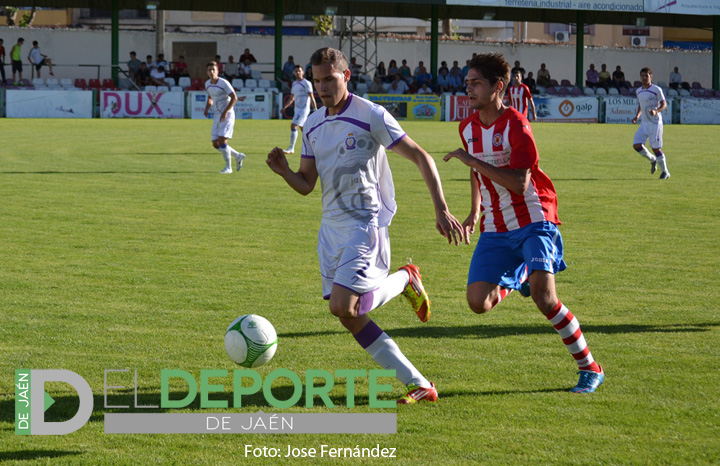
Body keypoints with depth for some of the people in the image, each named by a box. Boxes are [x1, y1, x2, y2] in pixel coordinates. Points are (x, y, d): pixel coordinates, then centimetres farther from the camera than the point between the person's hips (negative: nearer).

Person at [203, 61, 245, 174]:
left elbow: (234, 98, -15)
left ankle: (228, 167, -6)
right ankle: (238, 156, 22)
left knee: (222, 140, -18)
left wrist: (225, 112, -21)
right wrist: (207, 108, 5)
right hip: (216, 116, 7)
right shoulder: (207, 84, 9)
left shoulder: (223, 83, -13)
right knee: (215, 144, 2)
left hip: (227, 115, -7)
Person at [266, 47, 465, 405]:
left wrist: (441, 211, -17)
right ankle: (419, 385, 7)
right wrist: (283, 171, -9)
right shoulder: (313, 126, 11)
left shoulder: (371, 116, -10)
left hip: (365, 222, -7)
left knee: (342, 305, -21)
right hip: (331, 226, 7)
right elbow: (306, 185, 14)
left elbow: (420, 157, -10)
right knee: (349, 317, 1)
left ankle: (404, 280, 8)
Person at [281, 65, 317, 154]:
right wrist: (284, 108, 15)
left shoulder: (306, 83, -7)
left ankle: (291, 148, -12)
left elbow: (311, 97, -10)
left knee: (293, 126, -14)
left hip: (304, 109, -8)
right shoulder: (294, 83, 16)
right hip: (297, 109, 8)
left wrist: (315, 110, -14)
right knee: (303, 128, 8)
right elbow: (292, 98, 23)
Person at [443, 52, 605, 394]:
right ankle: (514, 282, 28)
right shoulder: (468, 127, 6)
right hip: (495, 230, 6)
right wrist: (475, 212, 20)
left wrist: (473, 160, -26)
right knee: (478, 303, -9)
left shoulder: (516, 126, -16)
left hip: (533, 223, -6)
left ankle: (590, 368, -6)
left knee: (543, 297, -22)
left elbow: (519, 183, -25)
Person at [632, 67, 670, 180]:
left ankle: (665, 172, 8)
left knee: (656, 148, -7)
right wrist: (637, 116, 9)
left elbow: (664, 105, -7)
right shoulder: (638, 91, 11)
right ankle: (653, 160, 20)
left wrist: (656, 111, -25)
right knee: (636, 145, -6)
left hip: (655, 123, -6)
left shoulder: (656, 90, -8)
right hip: (644, 123, 6)